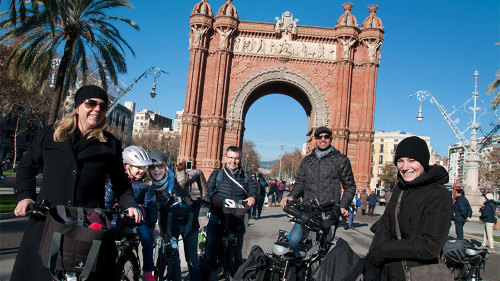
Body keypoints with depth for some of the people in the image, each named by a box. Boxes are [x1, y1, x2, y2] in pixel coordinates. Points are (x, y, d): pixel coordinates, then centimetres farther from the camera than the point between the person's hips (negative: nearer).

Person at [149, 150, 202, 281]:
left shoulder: (179, 178, -26)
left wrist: (204, 196, -7)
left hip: (188, 221, -2)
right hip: (169, 224, 2)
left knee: (192, 258, 7)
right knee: (172, 259, 4)